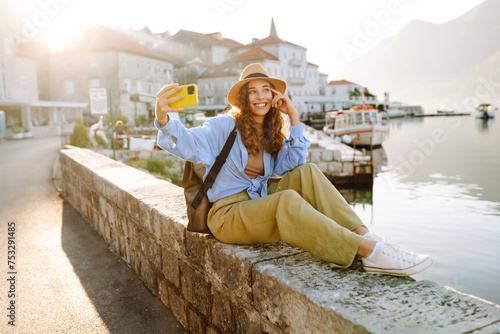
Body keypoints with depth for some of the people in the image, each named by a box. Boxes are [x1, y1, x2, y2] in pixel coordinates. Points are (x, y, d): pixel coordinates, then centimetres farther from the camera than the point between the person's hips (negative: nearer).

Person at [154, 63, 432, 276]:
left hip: (258, 205, 6)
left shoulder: (272, 132, 10)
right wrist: (163, 119, -43)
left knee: (307, 173, -14)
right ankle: (370, 251, -37)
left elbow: (292, 165, -3)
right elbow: (188, 143, -23)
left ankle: (364, 235, -25)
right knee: (287, 201, -33)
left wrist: (293, 118, -6)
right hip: (227, 213, -6)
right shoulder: (225, 126, -9)